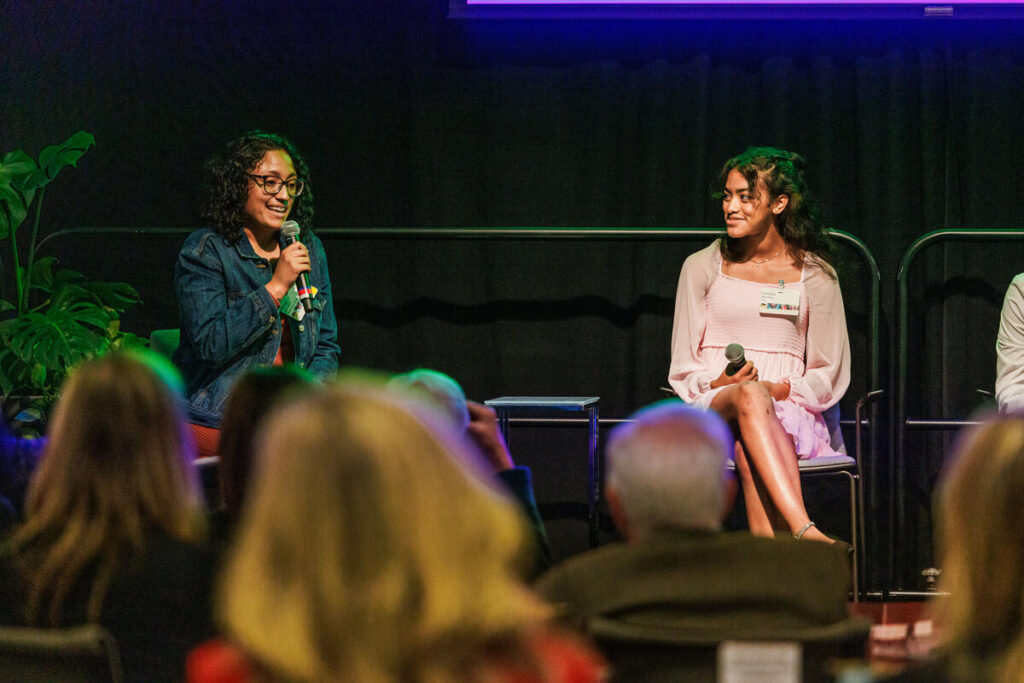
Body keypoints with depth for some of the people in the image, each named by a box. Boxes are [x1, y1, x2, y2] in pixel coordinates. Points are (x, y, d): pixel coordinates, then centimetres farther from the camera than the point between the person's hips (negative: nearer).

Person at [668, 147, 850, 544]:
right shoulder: (702, 268, 13)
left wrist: (781, 389, -10)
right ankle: (803, 531, -58)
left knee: (748, 447, -38)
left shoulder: (814, 276, 10)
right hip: (712, 406, 0)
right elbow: (683, 369, 12)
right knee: (749, 397, -39)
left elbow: (828, 377, 11)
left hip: (788, 410, 0)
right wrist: (720, 385, -11)